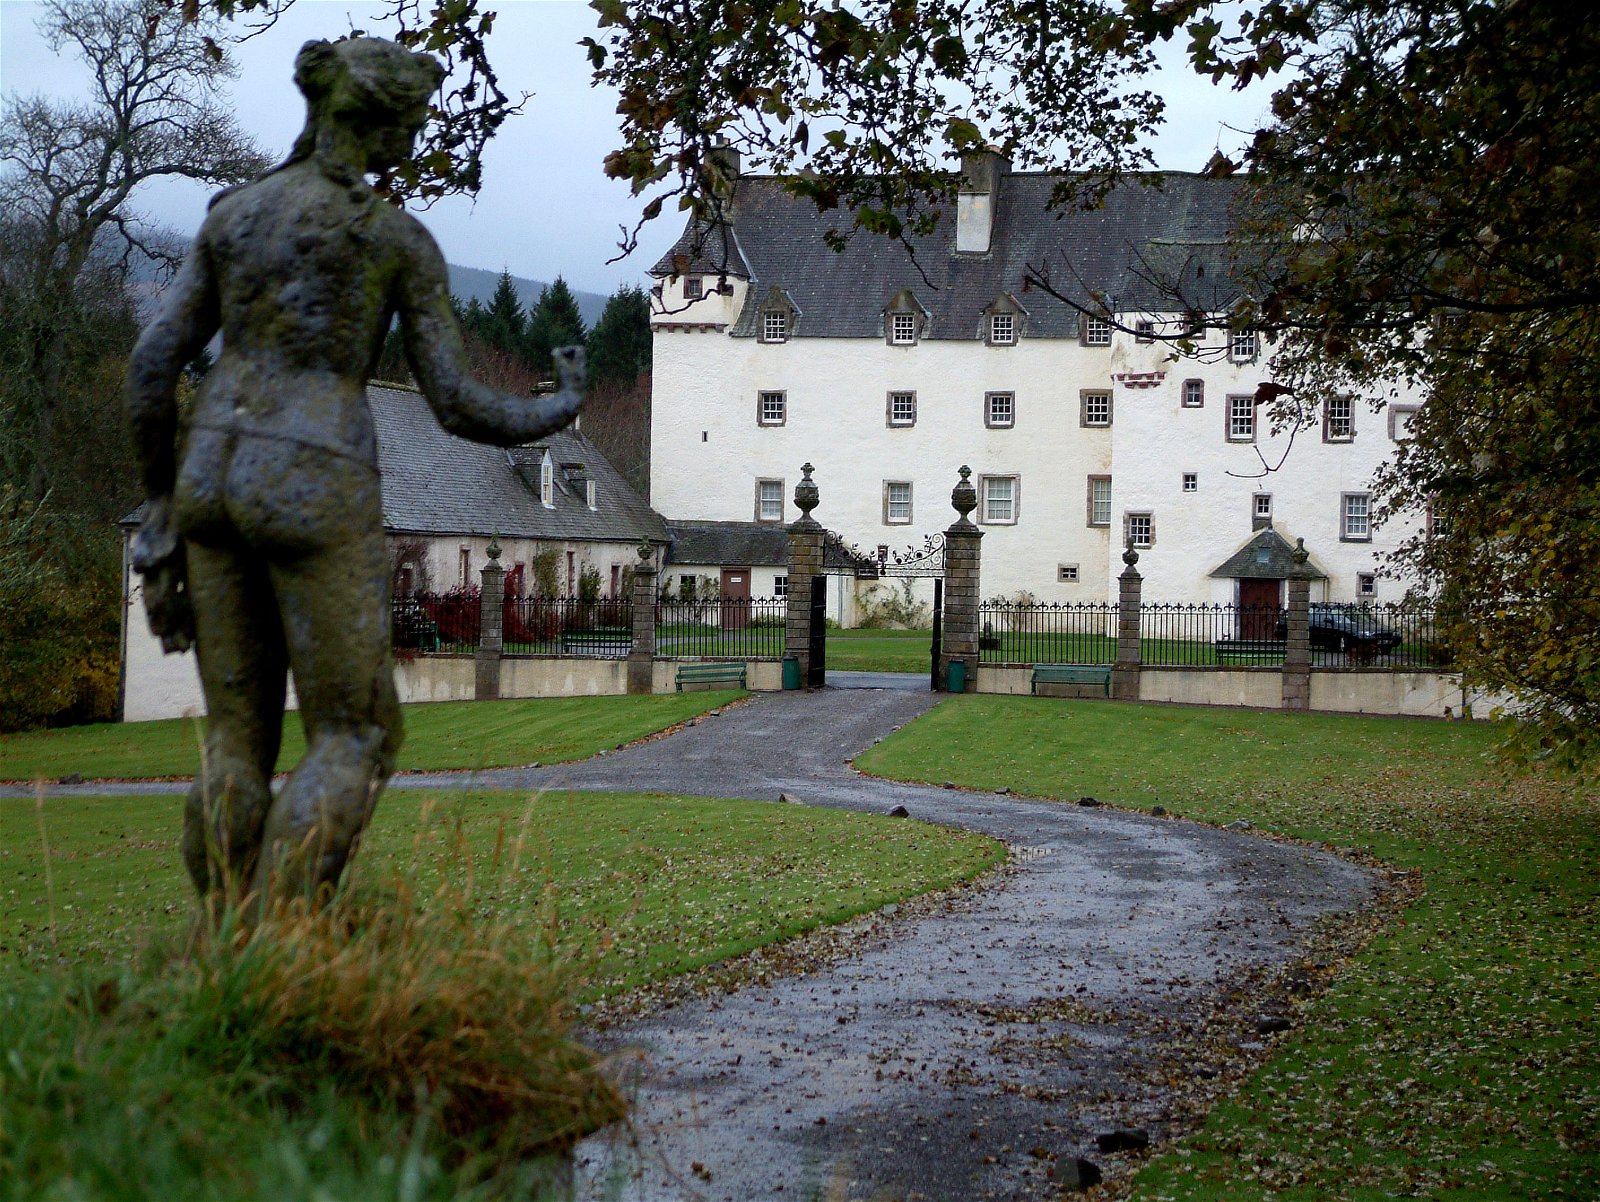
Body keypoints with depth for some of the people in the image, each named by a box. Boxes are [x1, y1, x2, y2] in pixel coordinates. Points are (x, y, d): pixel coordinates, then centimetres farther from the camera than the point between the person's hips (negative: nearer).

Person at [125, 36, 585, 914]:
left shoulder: (231, 213, 11)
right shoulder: (403, 240, -3)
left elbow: (151, 363, 6)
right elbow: (456, 407, -2)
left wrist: (160, 502, 14)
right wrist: (558, 412, 19)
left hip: (213, 477, 6)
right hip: (314, 497, -5)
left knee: (239, 742, 12)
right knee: (352, 743, 5)